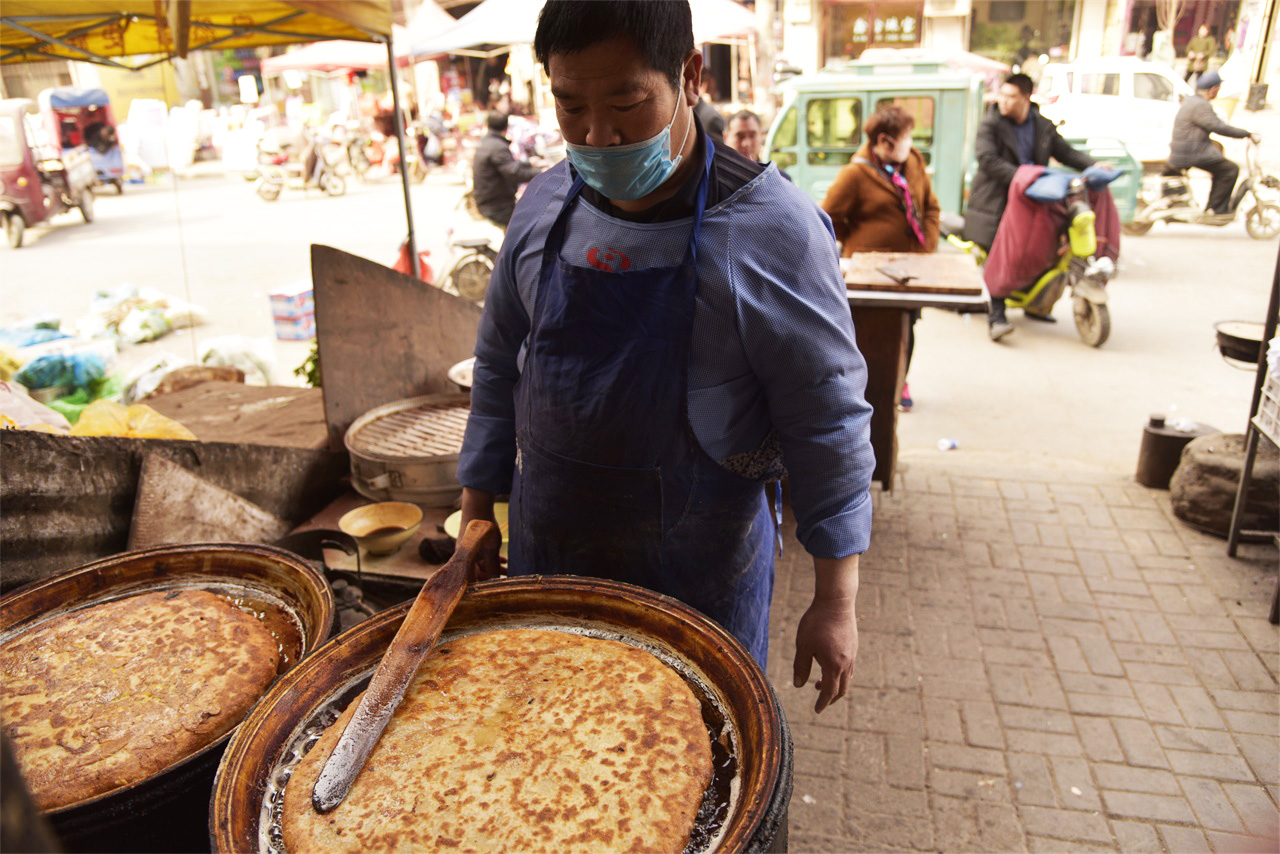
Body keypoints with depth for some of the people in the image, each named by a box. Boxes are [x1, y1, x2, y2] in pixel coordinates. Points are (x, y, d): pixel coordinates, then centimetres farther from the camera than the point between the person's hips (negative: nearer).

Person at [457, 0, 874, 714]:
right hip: (548, 556, 5)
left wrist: (837, 601, -11)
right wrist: (477, 515, 11)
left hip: (700, 576, -4)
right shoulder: (544, 207, -1)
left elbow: (829, 423, -12)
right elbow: (499, 366, 9)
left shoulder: (773, 227, -16)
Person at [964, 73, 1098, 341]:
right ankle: (997, 315, -15)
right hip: (997, 201, -5)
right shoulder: (990, 124, -4)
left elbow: (1066, 153, 17)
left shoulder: (1043, 126, 11)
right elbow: (988, 160, -18)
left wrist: (1094, 167, 1)